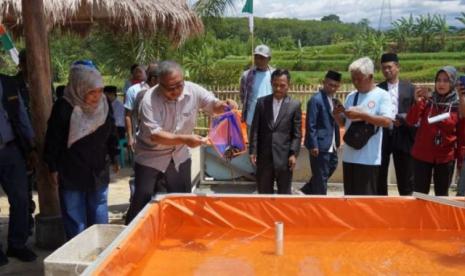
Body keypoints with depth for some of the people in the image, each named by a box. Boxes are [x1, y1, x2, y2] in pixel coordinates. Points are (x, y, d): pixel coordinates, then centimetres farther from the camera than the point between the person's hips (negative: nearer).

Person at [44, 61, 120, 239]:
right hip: (71, 173, -4)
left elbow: (111, 133, 10)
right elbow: (53, 140, -8)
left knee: (99, 218, 13)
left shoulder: (104, 104, -3)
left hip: (99, 172, 4)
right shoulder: (63, 107, -15)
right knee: (75, 221, 5)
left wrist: (114, 158, 15)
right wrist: (53, 168, -5)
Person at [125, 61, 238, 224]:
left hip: (179, 155, 4)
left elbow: (213, 105, -1)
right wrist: (184, 139, -43)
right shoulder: (150, 100, -26)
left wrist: (225, 105, -25)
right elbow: (155, 134, -32)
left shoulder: (193, 90, -15)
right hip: (151, 156, -4)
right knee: (143, 199, 0)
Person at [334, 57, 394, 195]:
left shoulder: (382, 95, -5)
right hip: (349, 156, 6)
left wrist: (361, 115, -21)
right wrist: (337, 115, -3)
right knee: (350, 196, 12)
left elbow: (387, 121, -17)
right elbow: (343, 122, 19)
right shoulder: (351, 96, 13)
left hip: (369, 158, -6)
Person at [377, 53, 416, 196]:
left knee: (405, 179, 6)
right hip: (382, 136, 1)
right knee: (379, 178, 7)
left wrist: (403, 120, -14)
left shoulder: (409, 88, 6)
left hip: (403, 137, -1)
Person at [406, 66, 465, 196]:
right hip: (422, 155, 0)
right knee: (419, 193, 4)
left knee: (442, 194, 12)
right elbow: (411, 121, -9)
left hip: (446, 157, 0)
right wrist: (418, 102, -22)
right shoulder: (427, 101, -2)